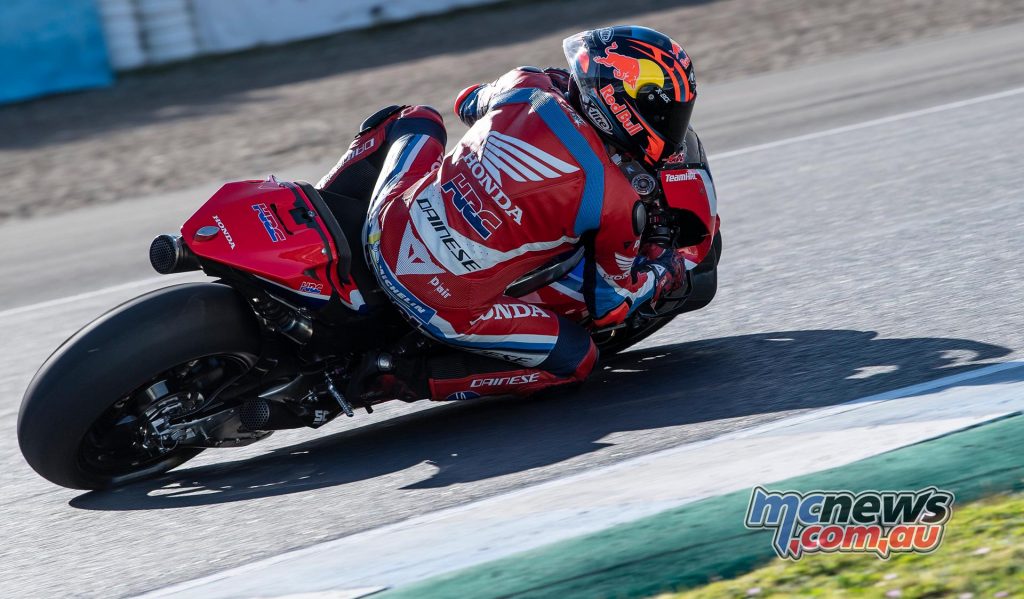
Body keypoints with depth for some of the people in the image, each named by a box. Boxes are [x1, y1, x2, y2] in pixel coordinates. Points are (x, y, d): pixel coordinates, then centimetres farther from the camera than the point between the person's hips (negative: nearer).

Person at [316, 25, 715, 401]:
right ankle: (425, 378, 3)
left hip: (382, 230, 6)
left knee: (417, 120, 32)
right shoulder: (614, 203, -13)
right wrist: (665, 274, 22)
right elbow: (609, 303, 2)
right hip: (447, 305, -5)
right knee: (577, 358, 13)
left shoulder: (526, 87, -1)